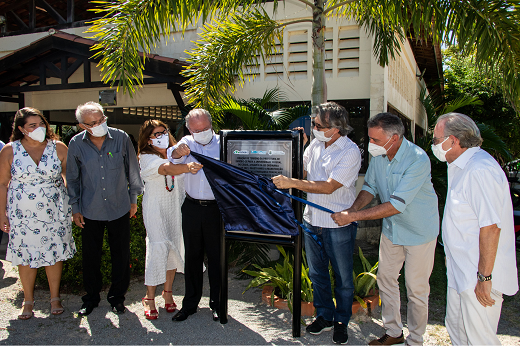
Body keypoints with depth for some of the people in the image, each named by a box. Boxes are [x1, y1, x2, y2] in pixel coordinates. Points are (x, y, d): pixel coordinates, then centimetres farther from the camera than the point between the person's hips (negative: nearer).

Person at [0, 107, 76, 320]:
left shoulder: (58, 148, -4)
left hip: (54, 212, 0)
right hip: (23, 214, 0)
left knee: (55, 253, 8)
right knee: (26, 255, 9)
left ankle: (55, 297, 26)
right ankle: (28, 300, 29)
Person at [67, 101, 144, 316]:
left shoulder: (121, 138, -9)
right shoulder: (76, 144, -6)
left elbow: (132, 169, 2)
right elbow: (72, 178, 6)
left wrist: (133, 199, 7)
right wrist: (75, 208, 7)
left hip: (120, 209, 0)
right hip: (90, 211, 1)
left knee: (121, 255, 9)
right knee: (91, 257, 12)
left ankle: (117, 296, 29)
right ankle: (91, 297, 33)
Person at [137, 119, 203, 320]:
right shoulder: (147, 158, -10)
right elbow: (167, 169, -31)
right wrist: (187, 167, -47)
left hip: (177, 207, 5)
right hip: (156, 209, -4)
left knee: (174, 248, 8)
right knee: (158, 247, -11)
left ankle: (168, 292, 26)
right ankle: (149, 297, 5)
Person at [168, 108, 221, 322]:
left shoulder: (222, 143, 0)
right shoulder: (187, 142, 6)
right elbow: (173, 157, -13)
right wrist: (178, 151, -36)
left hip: (216, 207, -2)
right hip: (192, 207, 2)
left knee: (216, 256, 6)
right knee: (192, 255, 12)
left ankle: (217, 303, 23)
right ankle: (190, 303, 27)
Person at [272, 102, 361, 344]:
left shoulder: (350, 152, -16)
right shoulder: (315, 144, 4)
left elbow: (328, 187, -24)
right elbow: (302, 172, 17)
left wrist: (291, 182, -25)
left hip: (338, 225, -6)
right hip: (312, 220, 6)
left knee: (343, 277, 10)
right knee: (317, 273, 17)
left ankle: (342, 321, 31)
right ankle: (324, 316, 35)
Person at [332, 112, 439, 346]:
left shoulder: (417, 159, -29)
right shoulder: (378, 155, -9)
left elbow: (396, 205, -33)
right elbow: (370, 187, 2)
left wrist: (354, 217, -33)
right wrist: (353, 209, -18)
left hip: (419, 230, -6)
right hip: (391, 228, 6)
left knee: (416, 288, 5)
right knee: (385, 278, 13)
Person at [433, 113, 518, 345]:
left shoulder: (480, 171, -24)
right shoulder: (460, 167, 10)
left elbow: (491, 227, -26)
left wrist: (484, 277, -22)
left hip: (479, 276, -10)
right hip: (462, 272, 10)